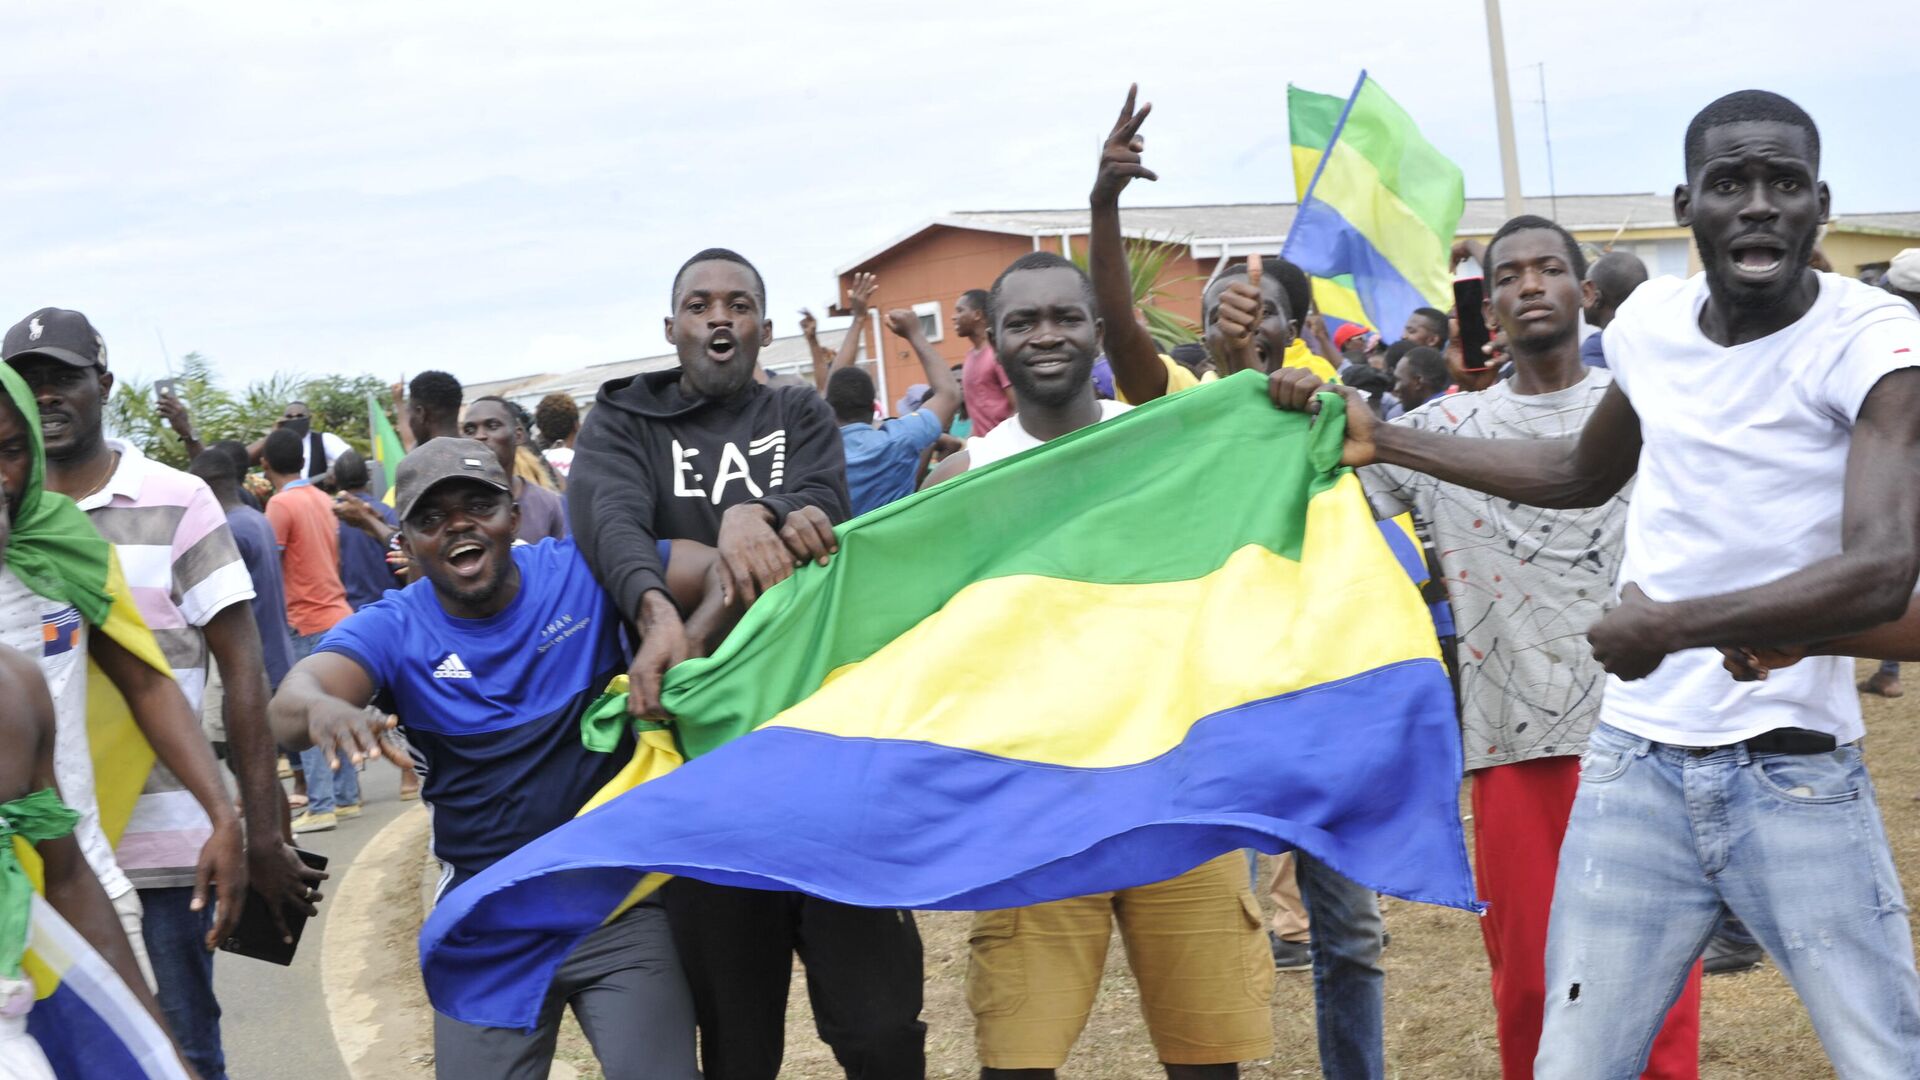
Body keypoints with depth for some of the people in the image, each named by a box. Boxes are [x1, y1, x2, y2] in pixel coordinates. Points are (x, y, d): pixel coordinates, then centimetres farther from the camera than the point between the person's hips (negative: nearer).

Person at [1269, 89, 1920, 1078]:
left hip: (1796, 780, -4)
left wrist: (1678, 624, -27)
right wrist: (1377, 439, 24)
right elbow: (1581, 476, 25)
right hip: (1635, 765, 4)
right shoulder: (1652, 322, 6)